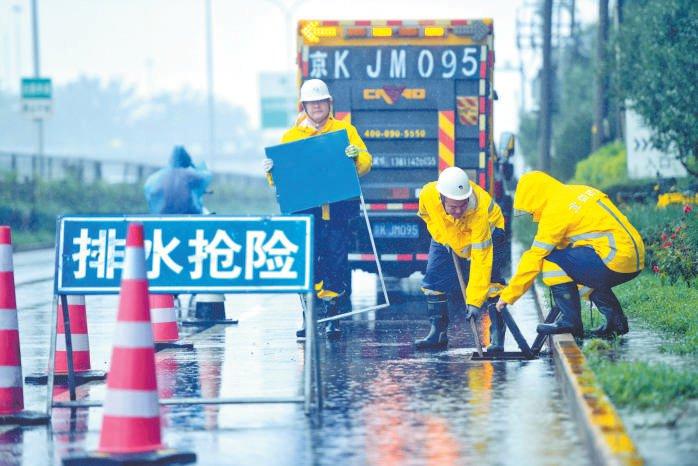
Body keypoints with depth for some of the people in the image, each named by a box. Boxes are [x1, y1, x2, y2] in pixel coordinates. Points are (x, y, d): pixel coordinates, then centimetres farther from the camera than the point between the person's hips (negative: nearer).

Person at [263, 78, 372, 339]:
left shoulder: (345, 131, 10)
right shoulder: (291, 136, 13)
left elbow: (365, 163, 1)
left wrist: (357, 156, -21)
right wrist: (272, 171, -11)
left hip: (337, 208, -1)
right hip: (305, 209, 1)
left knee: (337, 261, -1)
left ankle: (332, 318, 5)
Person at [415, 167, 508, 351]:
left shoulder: (480, 209, -44)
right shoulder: (428, 195, -34)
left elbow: (480, 257, -43)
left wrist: (474, 301, -44)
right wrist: (441, 236, -15)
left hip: (487, 232, -4)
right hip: (447, 235, 4)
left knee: (491, 279, -21)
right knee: (434, 279, 1)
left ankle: (497, 337, -16)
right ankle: (437, 334, 15)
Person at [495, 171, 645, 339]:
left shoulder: (555, 210, -6)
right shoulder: (580, 191, 20)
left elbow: (534, 258, -5)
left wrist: (508, 295, 3)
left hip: (616, 261, -9)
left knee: (550, 259, -4)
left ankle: (570, 321, -4)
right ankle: (615, 318, 21)